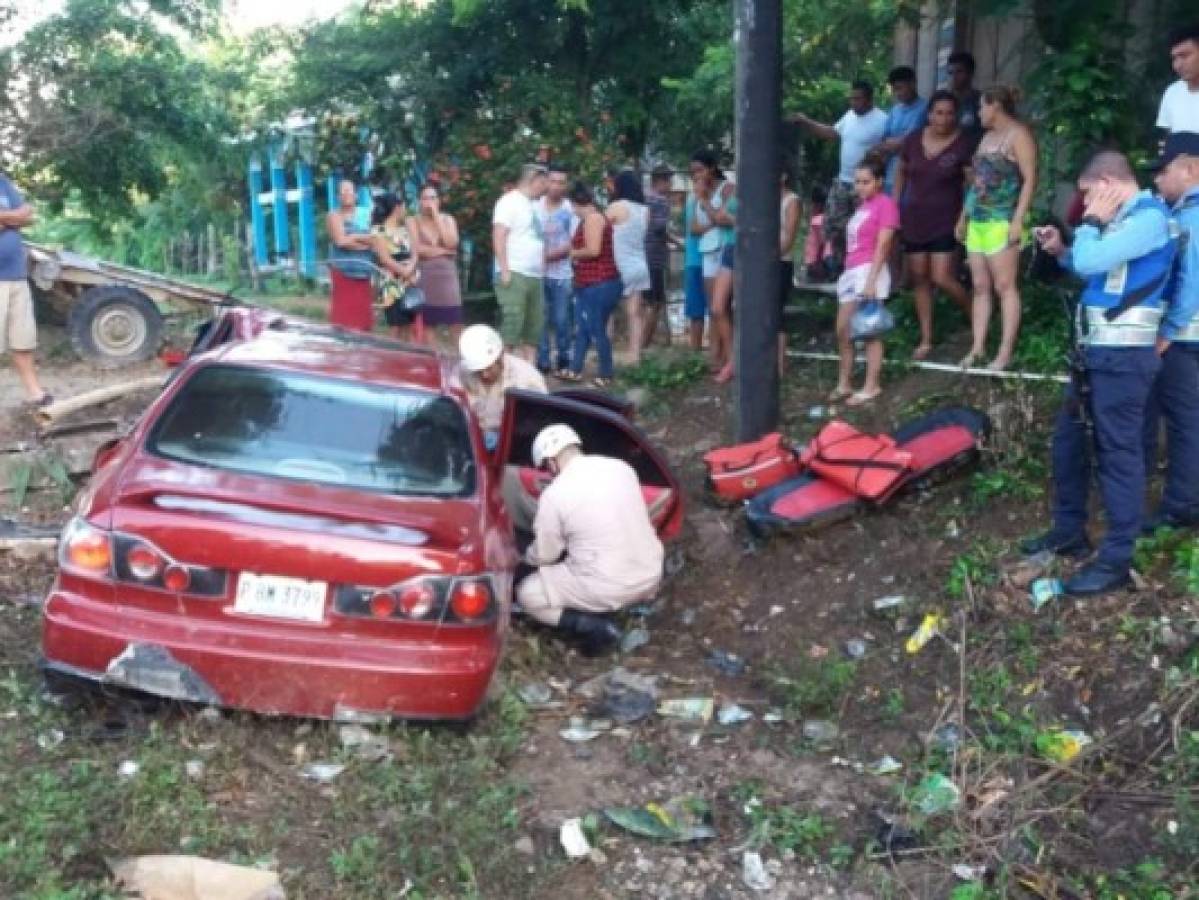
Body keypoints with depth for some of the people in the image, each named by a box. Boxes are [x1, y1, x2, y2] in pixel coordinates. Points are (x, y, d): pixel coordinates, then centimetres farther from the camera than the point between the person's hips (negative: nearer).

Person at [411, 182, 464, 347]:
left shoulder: (447, 219, 10)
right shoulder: (414, 222, 3)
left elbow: (451, 243, -8)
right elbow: (417, 249, -10)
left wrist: (436, 216, -7)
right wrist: (443, 251, -7)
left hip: (447, 274, 1)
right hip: (425, 276, -1)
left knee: (456, 324, -3)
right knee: (427, 325, 1)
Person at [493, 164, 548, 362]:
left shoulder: (533, 205, 19)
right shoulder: (510, 201, -4)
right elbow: (499, 236, -13)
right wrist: (505, 270, -19)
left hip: (535, 276, 8)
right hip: (515, 275, -8)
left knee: (534, 328, 8)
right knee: (512, 324, -12)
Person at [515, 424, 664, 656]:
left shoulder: (554, 494, -12)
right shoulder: (622, 468, 4)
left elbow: (545, 555, 1)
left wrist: (527, 556, 24)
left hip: (610, 588, -7)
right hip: (651, 577, 7)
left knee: (527, 594, 12)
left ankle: (596, 627, -3)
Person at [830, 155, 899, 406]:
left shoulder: (885, 203, -7)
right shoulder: (861, 204, 17)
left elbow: (882, 245, -14)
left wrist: (871, 279, -20)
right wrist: (848, 271, 18)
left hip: (870, 271, -9)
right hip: (851, 272, 9)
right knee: (843, 331, 9)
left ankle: (871, 386, 3)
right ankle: (844, 383, 19)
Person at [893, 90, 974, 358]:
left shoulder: (963, 145, -10)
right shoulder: (913, 140, 1)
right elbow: (901, 173, 14)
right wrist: (894, 207, 10)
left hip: (946, 222, -4)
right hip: (913, 220, 4)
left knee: (942, 278, -11)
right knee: (919, 278, 6)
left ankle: (975, 315, 17)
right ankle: (926, 339, 14)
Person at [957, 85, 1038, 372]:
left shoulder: (1018, 134, -5)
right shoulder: (987, 137, 21)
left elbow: (1030, 179, -12)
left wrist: (1018, 220, -19)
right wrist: (964, 216, 21)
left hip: (1002, 222, -8)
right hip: (978, 222, 8)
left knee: (1005, 286, -8)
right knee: (980, 287, 6)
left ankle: (1005, 352, -9)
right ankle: (977, 347, 8)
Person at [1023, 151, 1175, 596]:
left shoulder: (1148, 216, -14)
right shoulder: (1124, 218, 15)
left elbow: (1090, 261, -22)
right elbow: (1091, 268, 27)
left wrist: (1091, 221, -5)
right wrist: (1061, 251, 11)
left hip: (1123, 355, -10)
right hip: (1097, 351, 10)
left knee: (1118, 452, -5)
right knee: (1067, 439, 17)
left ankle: (1116, 559, 0)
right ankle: (1069, 530, 30)